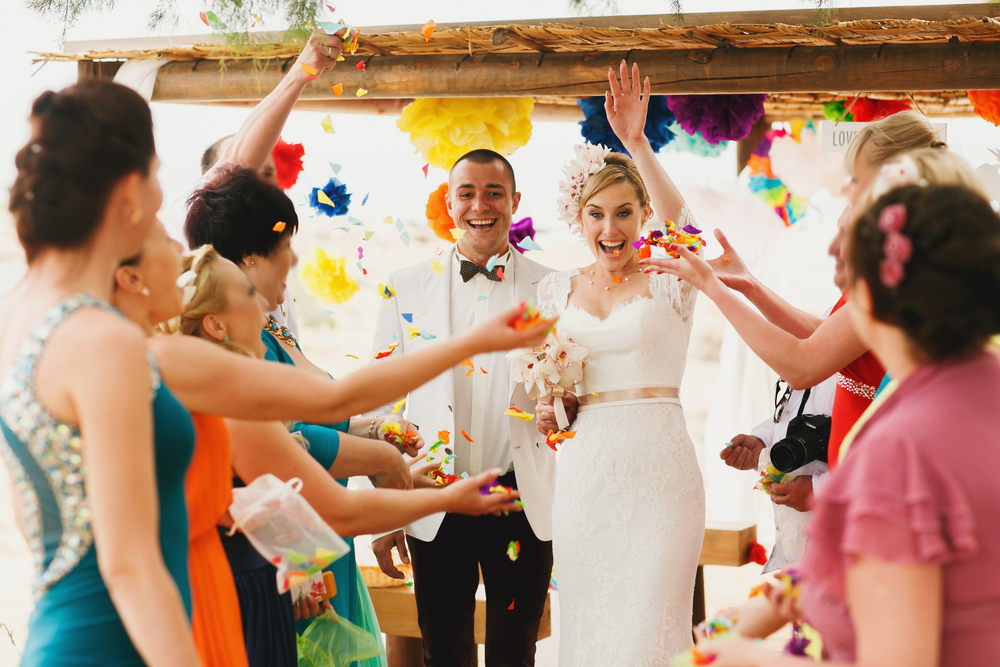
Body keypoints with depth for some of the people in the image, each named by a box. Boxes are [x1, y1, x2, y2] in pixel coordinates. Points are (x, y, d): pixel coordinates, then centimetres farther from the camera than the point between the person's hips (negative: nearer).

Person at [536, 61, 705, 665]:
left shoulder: (668, 278, -1)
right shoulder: (557, 290, 10)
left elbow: (682, 222, -23)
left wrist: (638, 145, -37)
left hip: (658, 467, -3)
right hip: (584, 473, 3)